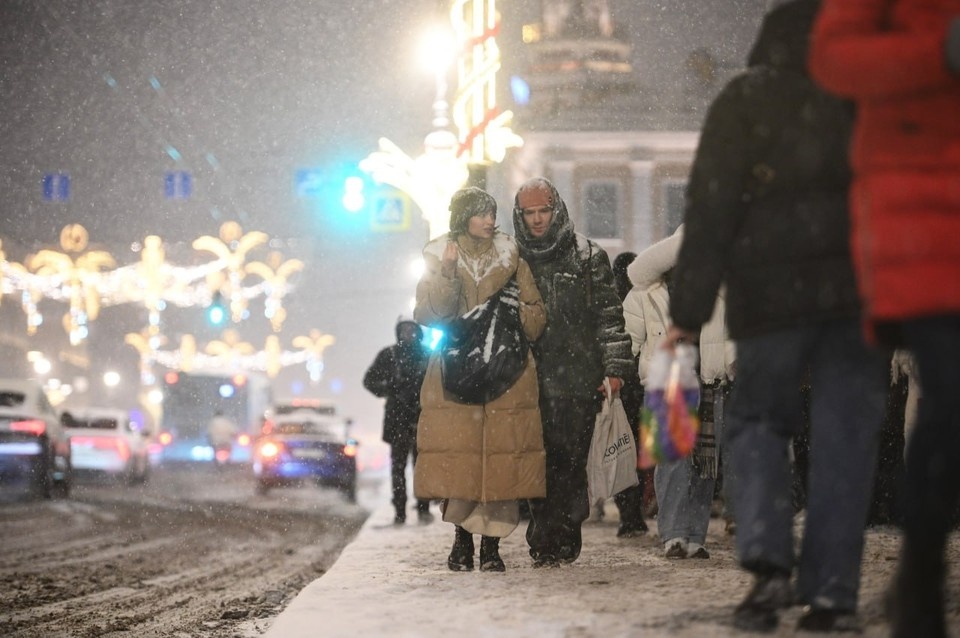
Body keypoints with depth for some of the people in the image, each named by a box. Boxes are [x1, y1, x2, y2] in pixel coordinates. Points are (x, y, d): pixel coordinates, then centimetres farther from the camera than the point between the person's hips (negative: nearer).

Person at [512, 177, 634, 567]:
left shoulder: (587, 257, 8)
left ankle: (562, 538, 0)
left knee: (571, 459, -5)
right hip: (533, 379, 2)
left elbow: (609, 316, 5)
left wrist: (614, 367, -2)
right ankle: (545, 544, -1)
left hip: (578, 377, -2)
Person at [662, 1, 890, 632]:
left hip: (773, 294, -1)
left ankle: (768, 562, -11)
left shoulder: (744, 99, 2)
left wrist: (688, 312, -4)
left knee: (758, 420, 12)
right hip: (862, 291, 2)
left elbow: (711, 209, -4)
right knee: (845, 437, 4)